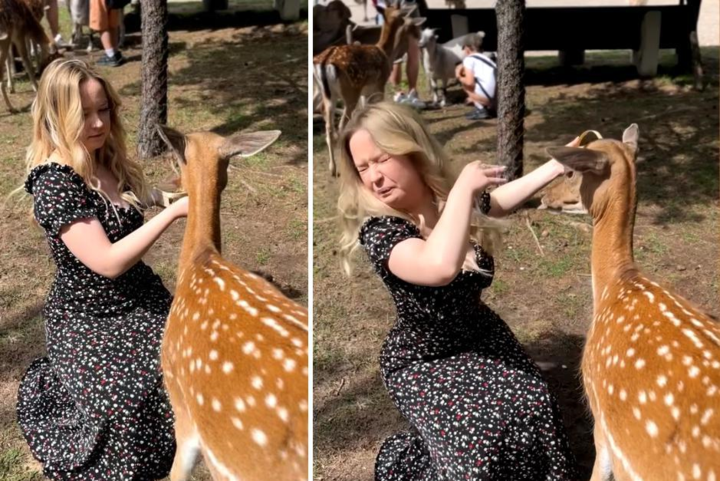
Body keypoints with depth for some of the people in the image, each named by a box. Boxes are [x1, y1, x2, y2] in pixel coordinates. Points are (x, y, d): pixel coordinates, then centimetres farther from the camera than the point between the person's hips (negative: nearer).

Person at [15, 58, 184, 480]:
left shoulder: (110, 162, 4)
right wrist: (174, 211, -26)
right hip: (89, 320, -7)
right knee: (125, 404, -28)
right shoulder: (55, 181, -19)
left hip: (140, 299, 7)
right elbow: (108, 262, -25)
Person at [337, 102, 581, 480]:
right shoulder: (378, 230, -24)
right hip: (421, 362, -5)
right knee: (477, 437, -26)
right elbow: (440, 268, -44)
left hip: (481, 335, 5)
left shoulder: (450, 200, -6)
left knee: (532, 406, -20)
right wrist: (464, 186, -34)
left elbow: (504, 197, 19)